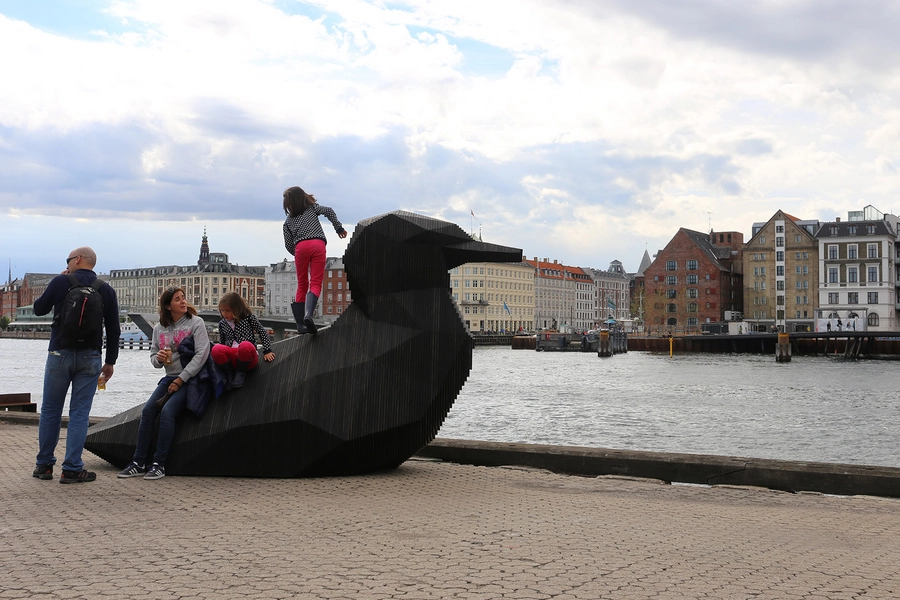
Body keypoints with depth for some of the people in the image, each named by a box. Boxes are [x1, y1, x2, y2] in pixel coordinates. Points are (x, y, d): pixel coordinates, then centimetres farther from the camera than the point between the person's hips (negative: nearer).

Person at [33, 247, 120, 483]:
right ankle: (72, 469, 1)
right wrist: (110, 361, 13)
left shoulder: (60, 282, -4)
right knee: (80, 413, 3)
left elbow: (39, 309, 9)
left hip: (60, 355, -1)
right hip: (89, 358, 1)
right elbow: (113, 330, 5)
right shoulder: (107, 291, 4)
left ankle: (44, 465, 16)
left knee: (50, 410, 10)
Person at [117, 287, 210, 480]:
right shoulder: (159, 328, 10)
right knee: (147, 410, -14)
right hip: (170, 377, 5)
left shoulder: (196, 322, -4)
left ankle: (159, 464, -19)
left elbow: (201, 355, -12)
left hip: (190, 378, -5)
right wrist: (158, 358, -10)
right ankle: (138, 462, -9)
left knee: (167, 411, -25)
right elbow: (153, 358, 17)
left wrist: (180, 380, -14)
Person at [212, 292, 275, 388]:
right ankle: (231, 373, -11)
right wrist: (218, 355, 12)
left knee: (245, 346, -42)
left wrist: (267, 351, 4)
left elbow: (262, 332, 10)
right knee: (216, 349, -32)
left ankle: (240, 372, -14)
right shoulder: (222, 324, 14)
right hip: (231, 356, 3)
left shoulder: (248, 318, 4)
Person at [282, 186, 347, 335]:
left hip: (300, 247, 1)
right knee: (316, 283, -6)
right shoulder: (312, 208, 20)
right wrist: (339, 228, 11)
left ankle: (300, 324, 2)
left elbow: (288, 245, 17)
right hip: (317, 244, -1)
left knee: (302, 285, 10)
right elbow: (329, 211, 4)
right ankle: (308, 314, -32)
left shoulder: (288, 221, 20)